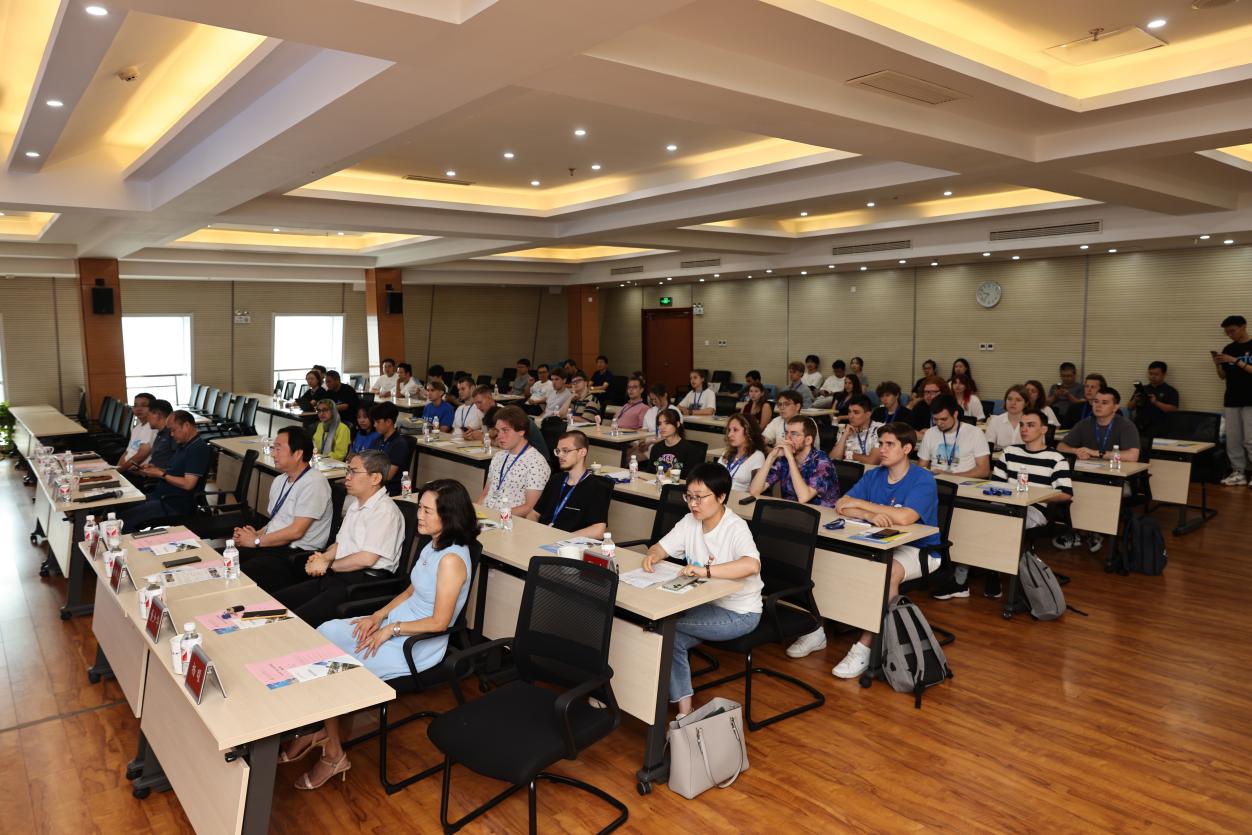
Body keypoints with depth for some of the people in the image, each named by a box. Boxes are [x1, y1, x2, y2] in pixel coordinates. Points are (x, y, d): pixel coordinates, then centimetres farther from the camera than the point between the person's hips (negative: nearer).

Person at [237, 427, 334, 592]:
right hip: (271, 545, 8)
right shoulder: (279, 481, 17)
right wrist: (256, 534, -1)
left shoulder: (314, 483, -13)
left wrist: (256, 541, -9)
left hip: (296, 555, -8)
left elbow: (296, 531, -16)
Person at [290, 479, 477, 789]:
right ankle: (325, 728, 11)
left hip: (418, 646, -9)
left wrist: (390, 629, -17)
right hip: (394, 624, 9)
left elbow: (439, 622, -24)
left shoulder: (452, 559, -25)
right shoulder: (432, 546, 4)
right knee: (324, 634, 1)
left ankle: (334, 754, 10)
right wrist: (379, 615, 1)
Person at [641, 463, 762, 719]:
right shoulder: (690, 522, 1)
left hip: (739, 613, -7)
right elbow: (661, 547, 3)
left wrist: (705, 570, -44)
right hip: (704, 602, 7)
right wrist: (651, 556, -20)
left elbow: (752, 565, -39)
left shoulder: (735, 528, -21)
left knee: (667, 626, -19)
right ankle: (684, 711, 0)